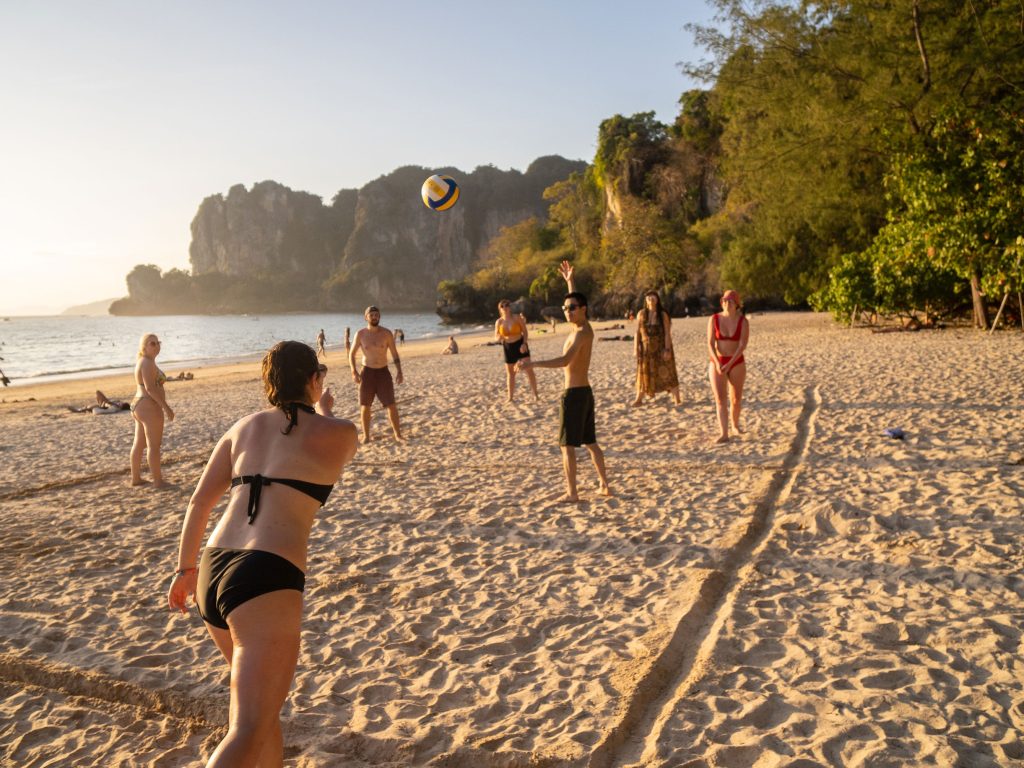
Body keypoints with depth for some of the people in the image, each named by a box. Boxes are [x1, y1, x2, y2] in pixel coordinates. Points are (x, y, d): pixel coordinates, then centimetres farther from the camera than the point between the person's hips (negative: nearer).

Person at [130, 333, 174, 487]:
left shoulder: (142, 362, 16)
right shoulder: (148, 363, -15)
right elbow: (151, 388, -23)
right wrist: (166, 407, -22)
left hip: (139, 405, 11)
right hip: (150, 407, -11)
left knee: (139, 444, 14)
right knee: (154, 445, -7)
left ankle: (136, 478, 21)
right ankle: (158, 481, -4)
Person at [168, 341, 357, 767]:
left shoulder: (244, 426, 15)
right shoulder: (339, 433, 3)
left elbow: (200, 501, 12)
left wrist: (186, 568, 22)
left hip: (214, 573, 7)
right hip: (267, 580, -7)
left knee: (264, 696, 28)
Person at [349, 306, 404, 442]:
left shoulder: (387, 333, -4)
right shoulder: (360, 334, -4)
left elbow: (394, 354, 1)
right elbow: (352, 353, 3)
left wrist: (399, 371, -8)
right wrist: (354, 371, -9)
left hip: (383, 372, 0)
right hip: (367, 372, 0)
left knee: (391, 405, -3)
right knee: (365, 406, 5)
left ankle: (398, 434, 8)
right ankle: (366, 436, 18)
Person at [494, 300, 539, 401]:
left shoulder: (517, 318, -9)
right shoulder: (499, 322, -2)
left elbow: (525, 332, -5)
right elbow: (496, 337, 3)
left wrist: (524, 343, -18)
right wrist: (499, 338, -22)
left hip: (520, 345, -3)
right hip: (508, 348, 3)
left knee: (528, 369, -9)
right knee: (510, 373, 10)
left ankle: (535, 394, 0)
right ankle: (510, 398, 18)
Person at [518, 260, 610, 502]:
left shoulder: (581, 333, -17)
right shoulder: (585, 328, 10)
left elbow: (565, 360, -33)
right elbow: (576, 301, 31)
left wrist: (533, 364, -37)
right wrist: (570, 281, 36)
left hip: (574, 394, -10)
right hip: (585, 391, 10)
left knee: (567, 444, -4)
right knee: (590, 442, 17)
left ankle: (572, 493, -2)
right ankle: (604, 485, 22)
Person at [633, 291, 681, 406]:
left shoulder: (663, 315, -6)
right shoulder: (641, 314, 1)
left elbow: (667, 333, -9)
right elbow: (637, 332, 1)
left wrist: (667, 349, -16)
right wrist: (636, 348, -5)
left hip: (661, 347, -2)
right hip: (646, 348, 2)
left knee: (667, 373, -2)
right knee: (644, 373, 11)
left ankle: (677, 399, 2)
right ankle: (639, 399, 20)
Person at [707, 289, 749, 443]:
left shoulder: (743, 321, -7)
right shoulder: (714, 319, -5)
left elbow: (743, 345, -15)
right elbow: (710, 344, -11)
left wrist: (729, 364, -25)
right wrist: (717, 363, -25)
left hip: (736, 364, 0)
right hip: (717, 364, 0)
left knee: (736, 399, 12)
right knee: (720, 399, -13)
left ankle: (735, 424, 40)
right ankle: (724, 434, -17)